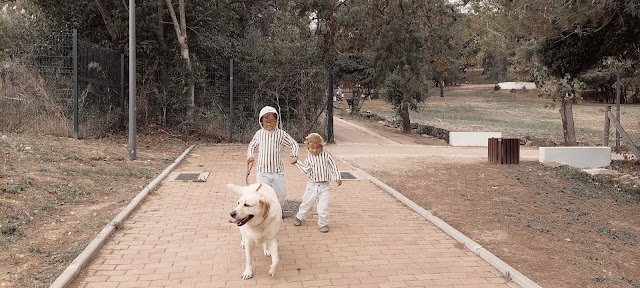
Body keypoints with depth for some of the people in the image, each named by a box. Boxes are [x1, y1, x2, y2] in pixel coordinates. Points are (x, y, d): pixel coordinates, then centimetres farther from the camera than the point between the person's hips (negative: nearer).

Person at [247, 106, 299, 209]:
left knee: (281, 193, 10)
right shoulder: (259, 134, 5)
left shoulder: (281, 134, -1)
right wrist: (250, 156, 0)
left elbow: (293, 144, 5)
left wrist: (294, 156, -11)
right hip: (262, 170, 0)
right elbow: (252, 146, 19)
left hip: (277, 170, 0)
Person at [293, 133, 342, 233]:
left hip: (324, 186, -2)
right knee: (307, 202, 16)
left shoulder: (325, 156, -2)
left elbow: (333, 167, 0)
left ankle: (323, 224, 10)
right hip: (312, 185, 2)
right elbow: (306, 169, -13)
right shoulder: (309, 158, 1)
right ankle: (299, 217, 40)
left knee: (323, 206, -8)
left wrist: (337, 177, -8)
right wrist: (297, 162, -19)